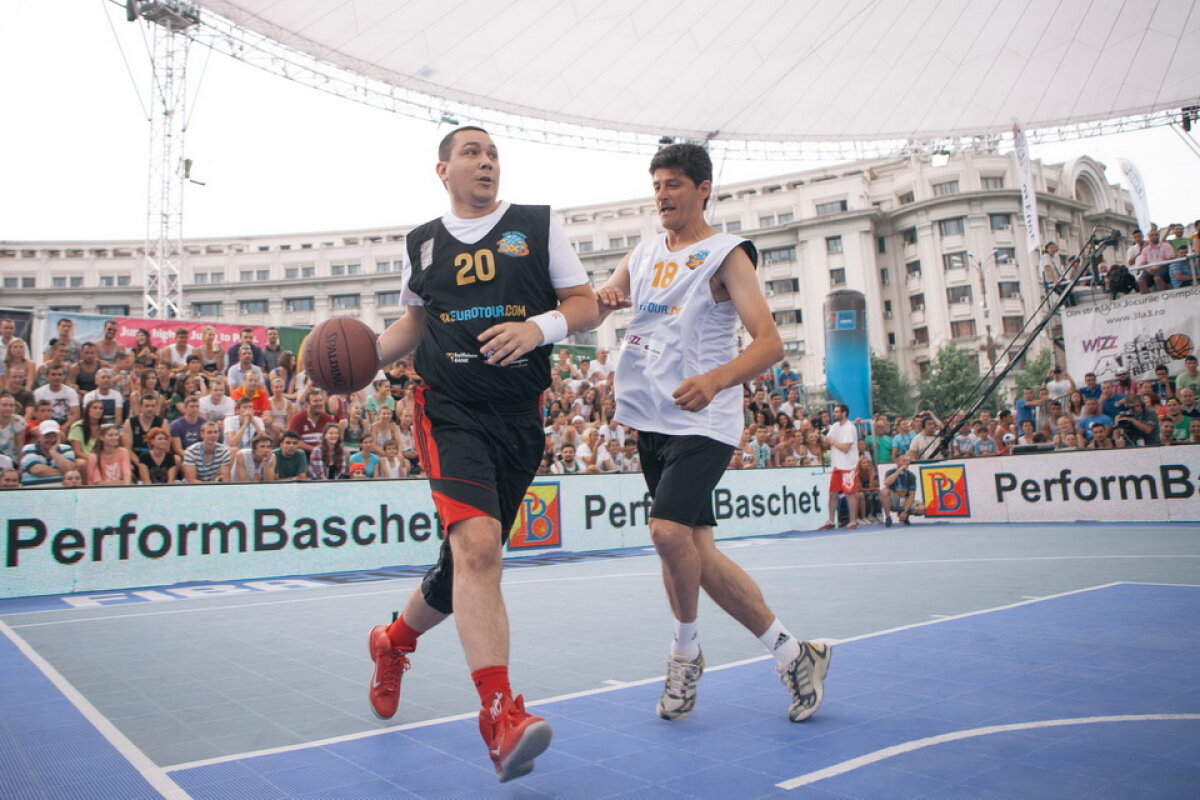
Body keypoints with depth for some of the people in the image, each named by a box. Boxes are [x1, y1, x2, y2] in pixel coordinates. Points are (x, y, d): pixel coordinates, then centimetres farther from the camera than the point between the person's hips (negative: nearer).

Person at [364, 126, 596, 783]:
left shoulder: (538, 225, 8)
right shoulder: (422, 243, 12)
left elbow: (586, 305, 5)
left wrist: (539, 327, -15)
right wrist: (366, 355, 5)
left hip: (520, 416, 1)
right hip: (451, 409, -1)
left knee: (470, 558, 10)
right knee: (477, 544, -24)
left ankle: (394, 641, 39)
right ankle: (501, 713, -21)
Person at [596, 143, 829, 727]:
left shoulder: (726, 254, -3)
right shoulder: (642, 256, 16)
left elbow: (769, 342, -13)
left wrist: (716, 379, -33)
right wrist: (603, 300, -9)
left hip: (702, 421, -7)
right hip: (650, 418, 7)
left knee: (669, 530, -23)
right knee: (696, 551, 6)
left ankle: (685, 652, 5)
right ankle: (791, 653, 20)